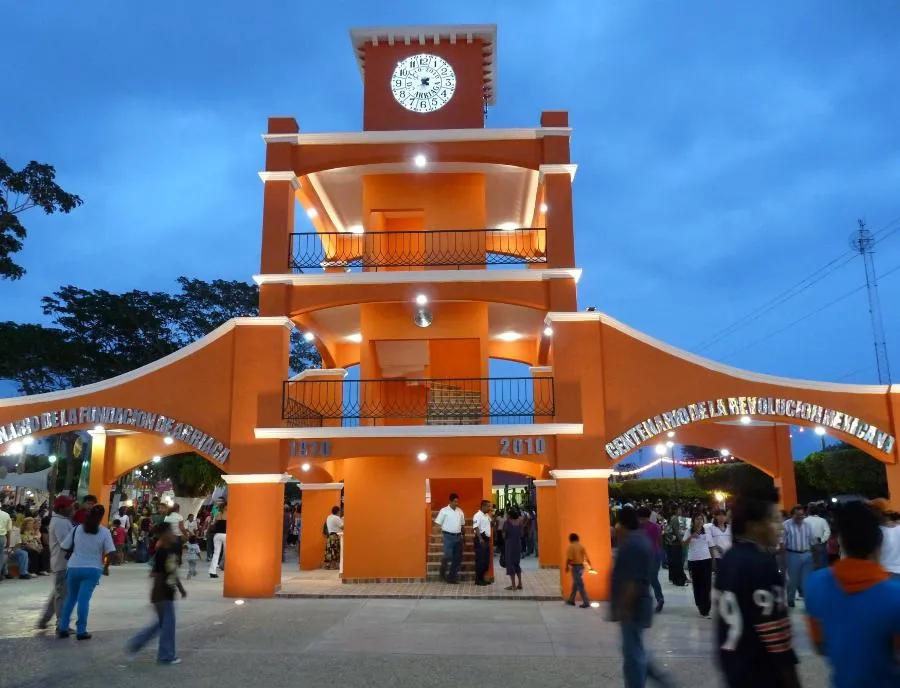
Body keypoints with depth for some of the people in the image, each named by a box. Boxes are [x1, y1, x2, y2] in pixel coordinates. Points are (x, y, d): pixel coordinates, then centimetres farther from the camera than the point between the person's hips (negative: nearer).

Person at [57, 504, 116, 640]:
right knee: (84, 599, -1)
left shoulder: (77, 529, -1)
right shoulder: (104, 532, -7)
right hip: (92, 569, -2)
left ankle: (63, 628, 18)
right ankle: (81, 631, 1)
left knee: (70, 598, 17)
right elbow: (110, 552, -10)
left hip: (74, 567, 2)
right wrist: (106, 566, 7)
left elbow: (65, 547, 2)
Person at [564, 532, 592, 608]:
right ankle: (571, 600, 28)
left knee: (580, 585, -4)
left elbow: (569, 558, -16)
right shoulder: (582, 546, 5)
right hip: (581, 566, 7)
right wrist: (591, 566, 7)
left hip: (575, 566, -7)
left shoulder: (571, 547, -10)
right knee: (576, 584, 18)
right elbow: (587, 557, 2)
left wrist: (567, 567, -4)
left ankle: (586, 602, -6)